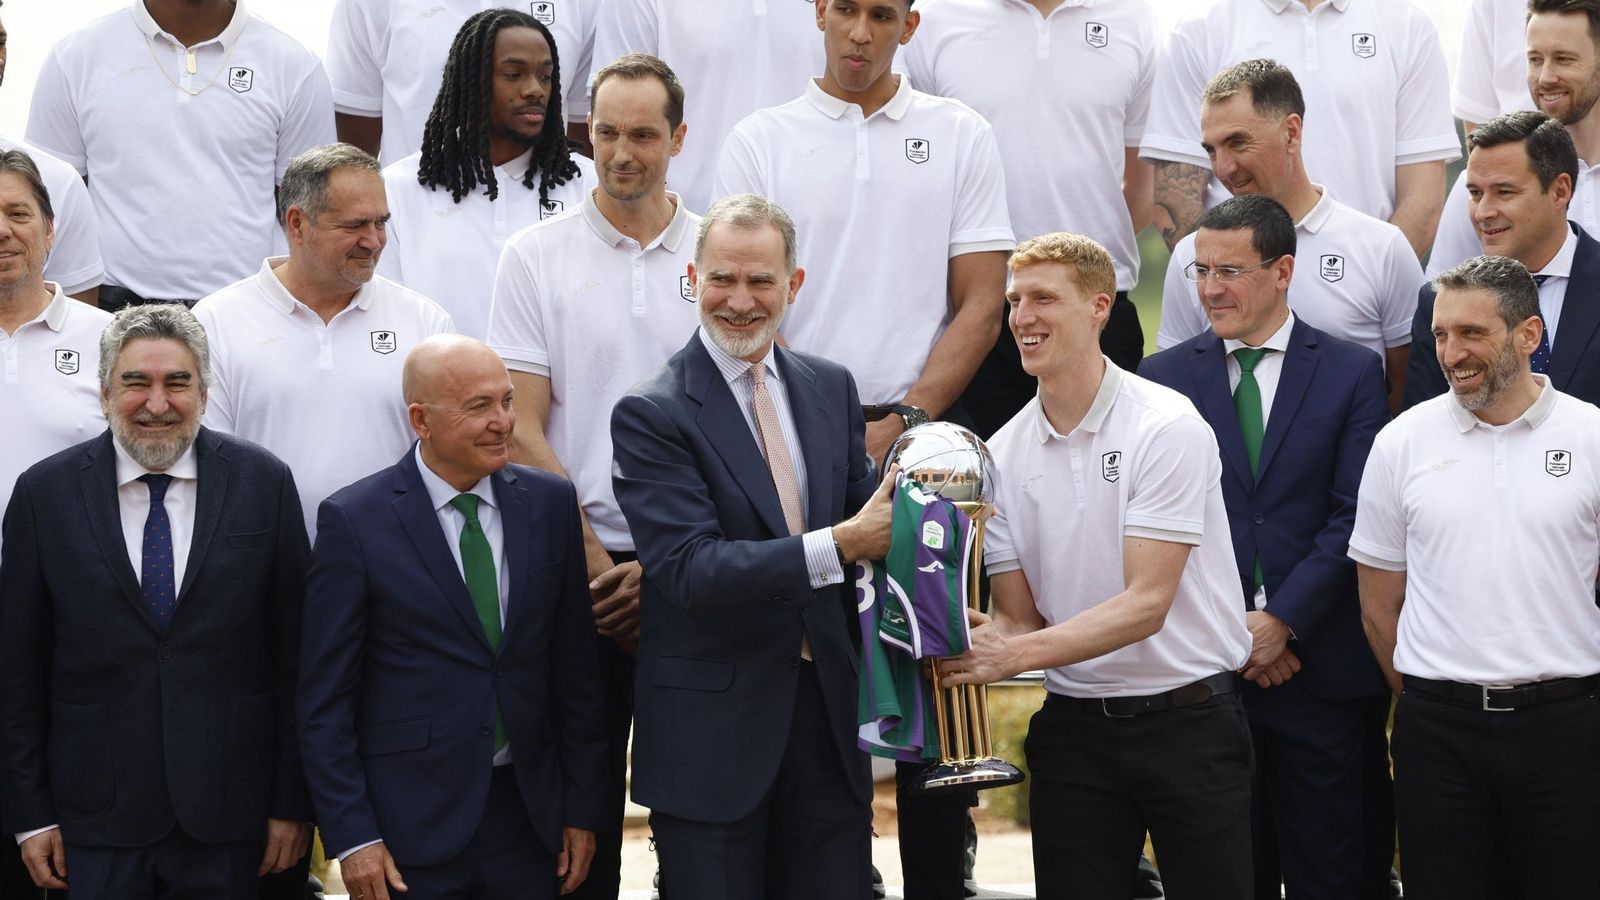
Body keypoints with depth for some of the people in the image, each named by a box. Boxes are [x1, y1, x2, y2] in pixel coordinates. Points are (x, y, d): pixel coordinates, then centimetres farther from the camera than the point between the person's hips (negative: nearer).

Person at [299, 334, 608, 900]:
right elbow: (325, 699, -4)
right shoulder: (354, 521, -5)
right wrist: (350, 836, -9)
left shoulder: (550, 504, 6)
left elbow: (574, 668, 9)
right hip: (411, 829, -3)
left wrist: (582, 808, 7)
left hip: (527, 814, 3)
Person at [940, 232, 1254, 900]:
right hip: (1074, 725, 4)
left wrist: (1014, 653, -25)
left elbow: (1146, 605, -17)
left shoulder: (1166, 427, -11)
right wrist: (981, 638, -18)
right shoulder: (1003, 456, 5)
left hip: (1187, 715, -4)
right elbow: (1020, 618, 6)